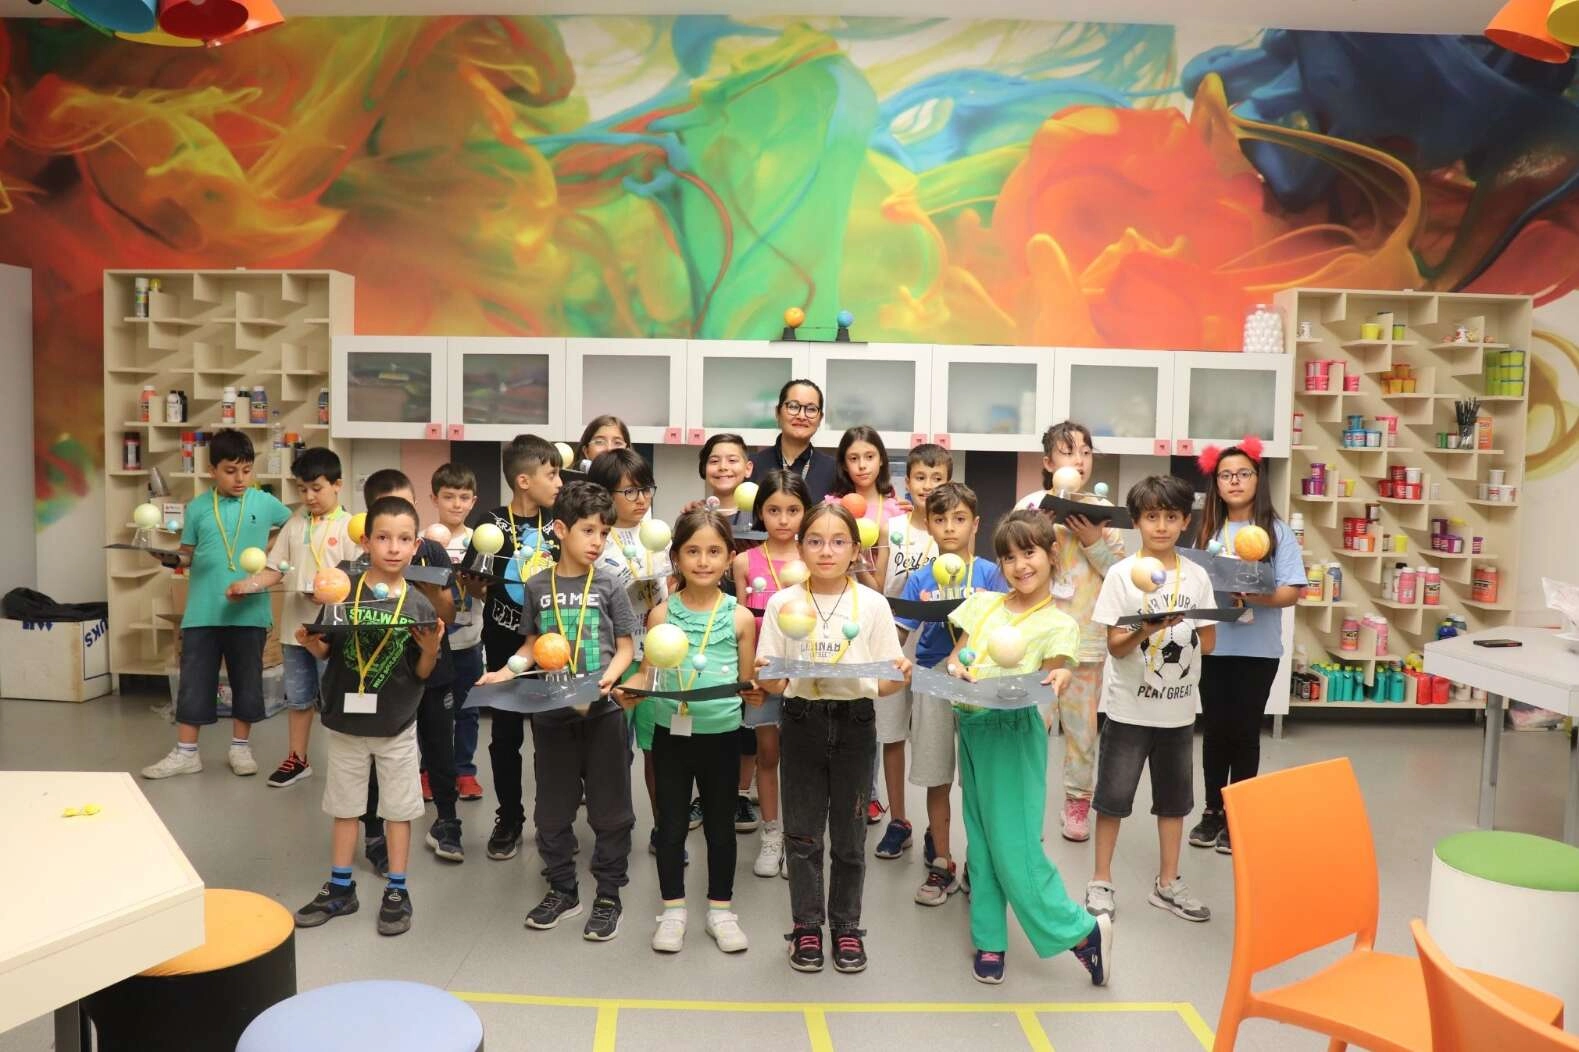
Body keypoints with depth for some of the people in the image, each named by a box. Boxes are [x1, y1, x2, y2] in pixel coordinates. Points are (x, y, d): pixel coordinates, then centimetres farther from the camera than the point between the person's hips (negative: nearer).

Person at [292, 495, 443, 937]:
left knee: (399, 809, 9)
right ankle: (340, 888, 31)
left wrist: (431, 649, -21)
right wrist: (311, 642, -17)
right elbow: (325, 653, 3)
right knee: (344, 806, 15)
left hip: (397, 725, -1)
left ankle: (397, 891, 24)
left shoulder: (418, 605, -7)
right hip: (345, 720, 1)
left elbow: (422, 674, -2)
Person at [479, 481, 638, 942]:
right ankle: (563, 889, 30)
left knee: (609, 808, 6)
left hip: (602, 711, -2)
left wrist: (609, 677, -18)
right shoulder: (537, 587, 2)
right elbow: (533, 645, 12)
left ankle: (608, 896, 20)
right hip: (551, 712, 2)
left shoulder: (608, 587, -3)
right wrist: (506, 672, -4)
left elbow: (626, 647, 0)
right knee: (553, 808, 13)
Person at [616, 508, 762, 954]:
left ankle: (721, 909, 30)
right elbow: (648, 672, 2)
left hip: (721, 734, 0)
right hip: (671, 733, 1)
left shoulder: (740, 617, -4)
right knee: (671, 823, 12)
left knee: (720, 824, 13)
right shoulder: (661, 614, -3)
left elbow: (747, 683, 3)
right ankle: (673, 910, 29)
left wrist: (757, 692, -18)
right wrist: (628, 688, -17)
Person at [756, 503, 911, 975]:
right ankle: (806, 926, 25)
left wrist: (900, 676, -20)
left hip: (854, 724, 0)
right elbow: (773, 682, 0)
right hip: (803, 723, 0)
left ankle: (846, 925, 28)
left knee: (848, 833, 10)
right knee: (802, 833, 8)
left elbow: (885, 682, 1)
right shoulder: (782, 603, -1)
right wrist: (768, 677, -21)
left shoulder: (873, 604, -1)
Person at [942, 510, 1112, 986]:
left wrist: (1055, 681, -32)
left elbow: (1050, 677, -10)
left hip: (1014, 733, -6)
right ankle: (990, 941, 22)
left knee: (1014, 843, -6)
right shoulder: (982, 604, 12)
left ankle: (1081, 930, 11)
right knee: (981, 841, 11)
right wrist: (956, 667, -9)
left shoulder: (1057, 624, -2)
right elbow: (955, 655, 13)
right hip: (972, 727, 6)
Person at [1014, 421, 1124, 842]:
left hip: (1086, 632, 1)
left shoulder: (1102, 510, 2)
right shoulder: (1032, 505, -1)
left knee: (1082, 720, 10)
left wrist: (1093, 540, -13)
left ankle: (1078, 801, 25)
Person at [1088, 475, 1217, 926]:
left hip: (1178, 708, 4)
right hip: (1129, 707, -3)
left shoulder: (1197, 576, 3)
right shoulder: (1121, 574, -8)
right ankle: (1101, 881, 19)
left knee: (1174, 797, 14)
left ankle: (1168, 883, 29)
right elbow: (1115, 647, -10)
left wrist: (1180, 628, -14)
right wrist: (1147, 630, -28)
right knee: (1113, 796, 5)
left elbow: (1208, 643, 5)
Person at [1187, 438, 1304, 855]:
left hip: (1257, 648, -2)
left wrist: (1257, 597, -24)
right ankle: (1212, 811, 23)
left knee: (1244, 731, 5)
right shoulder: (1208, 531, 7)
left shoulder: (1277, 531, -3)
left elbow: (1293, 591, -7)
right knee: (1215, 729, 10)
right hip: (1214, 645, 3)